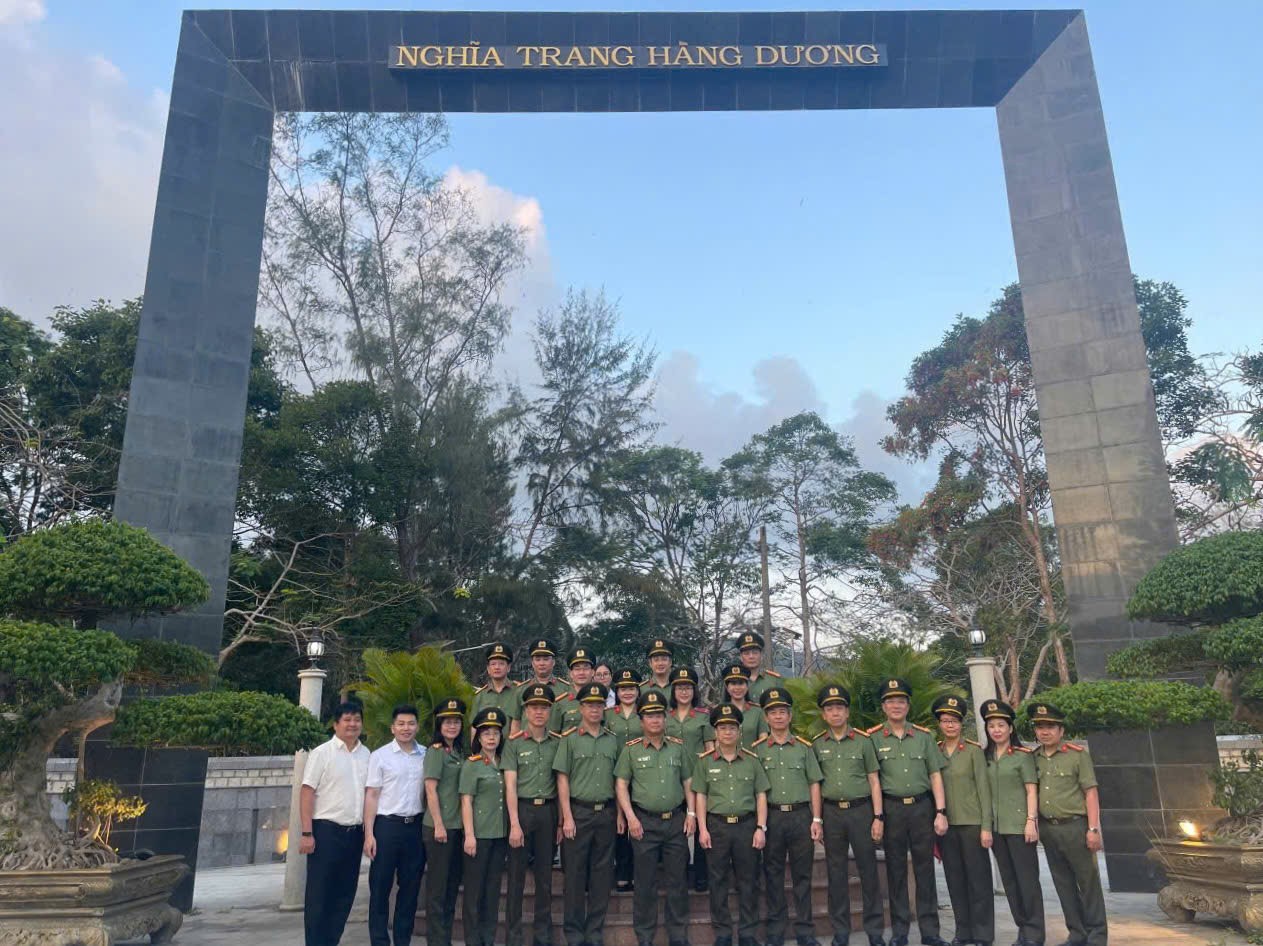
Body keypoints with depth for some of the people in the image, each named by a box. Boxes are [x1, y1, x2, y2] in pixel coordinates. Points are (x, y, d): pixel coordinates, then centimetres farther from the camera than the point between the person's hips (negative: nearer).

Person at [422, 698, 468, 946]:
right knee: (437, 886, 0)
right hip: (439, 826, -7)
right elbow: (431, 790, -12)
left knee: (452, 884, 12)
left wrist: (465, 827, 9)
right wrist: (439, 825, -16)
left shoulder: (459, 752, 13)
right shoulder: (435, 751, -8)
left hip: (458, 826, 7)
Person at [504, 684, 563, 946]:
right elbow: (510, 785, -7)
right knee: (516, 876, 2)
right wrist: (514, 824, -14)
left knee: (545, 876, 9)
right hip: (522, 808, -2)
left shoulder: (559, 743, 6)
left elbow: (562, 783, 7)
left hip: (548, 810, 3)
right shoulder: (514, 743, -2)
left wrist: (562, 820, 1)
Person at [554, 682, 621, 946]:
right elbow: (562, 779, -3)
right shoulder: (569, 739, 0)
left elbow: (619, 780, 13)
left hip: (606, 813, 3)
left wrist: (620, 813, 6)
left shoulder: (612, 740, 10)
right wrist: (567, 817, -9)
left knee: (602, 875, 7)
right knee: (575, 875, 2)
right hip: (579, 811, -3)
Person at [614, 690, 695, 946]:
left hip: (676, 821, 2)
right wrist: (630, 817, -8)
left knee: (677, 882, 7)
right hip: (644, 822, -2)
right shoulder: (631, 749, 0)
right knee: (645, 884, 5)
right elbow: (621, 785, 0)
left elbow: (688, 782, 12)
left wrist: (691, 812, 3)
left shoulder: (678, 747, 7)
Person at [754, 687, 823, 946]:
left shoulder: (804, 747, 6)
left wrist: (817, 820, 0)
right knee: (773, 874, 6)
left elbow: (814, 784, 6)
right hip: (771, 816, 0)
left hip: (801, 815, 1)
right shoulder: (757, 749, 4)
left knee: (802, 875, 5)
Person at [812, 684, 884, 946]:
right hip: (831, 813, 2)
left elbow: (874, 781, 2)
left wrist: (878, 817, -4)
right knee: (836, 874, 7)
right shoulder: (817, 745, 6)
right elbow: (815, 784, 9)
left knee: (868, 871, 2)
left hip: (861, 809, -1)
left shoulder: (863, 741, 1)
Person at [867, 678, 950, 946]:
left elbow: (935, 775, 6)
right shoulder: (873, 738, 1)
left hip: (923, 806, 1)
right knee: (896, 871, 6)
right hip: (891, 809, -1)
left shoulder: (924, 736, 6)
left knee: (925, 870, 6)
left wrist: (941, 812, -1)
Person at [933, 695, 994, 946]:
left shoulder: (974, 751, -2)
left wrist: (986, 827, -11)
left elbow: (984, 789, -5)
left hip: (972, 823, -3)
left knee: (978, 879, 2)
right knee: (955, 881, 9)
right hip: (945, 825, 3)